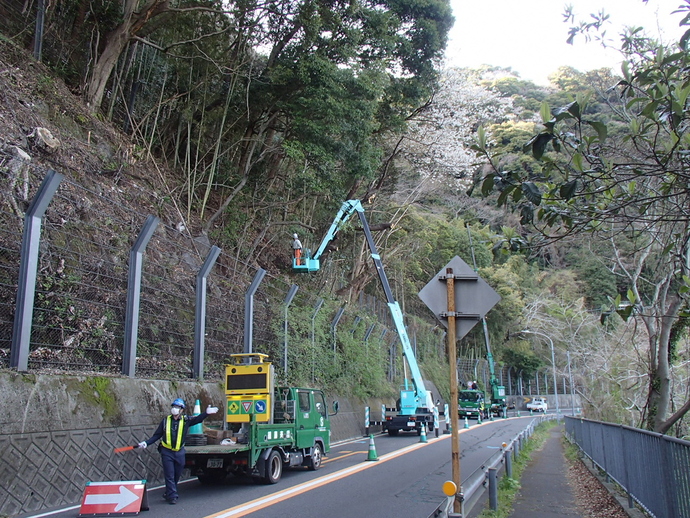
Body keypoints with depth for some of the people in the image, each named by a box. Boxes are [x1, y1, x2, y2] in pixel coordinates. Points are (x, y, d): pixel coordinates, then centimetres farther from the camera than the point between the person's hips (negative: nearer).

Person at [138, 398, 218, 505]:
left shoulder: (185, 420, 0)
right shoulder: (166, 420, 1)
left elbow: (197, 419, -13)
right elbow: (157, 435, 6)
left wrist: (206, 413, -29)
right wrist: (146, 443, -6)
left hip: (179, 452, 1)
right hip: (167, 452, -1)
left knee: (177, 476, 11)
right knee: (169, 475, -2)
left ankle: (169, 494, 29)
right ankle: (172, 496, 7)